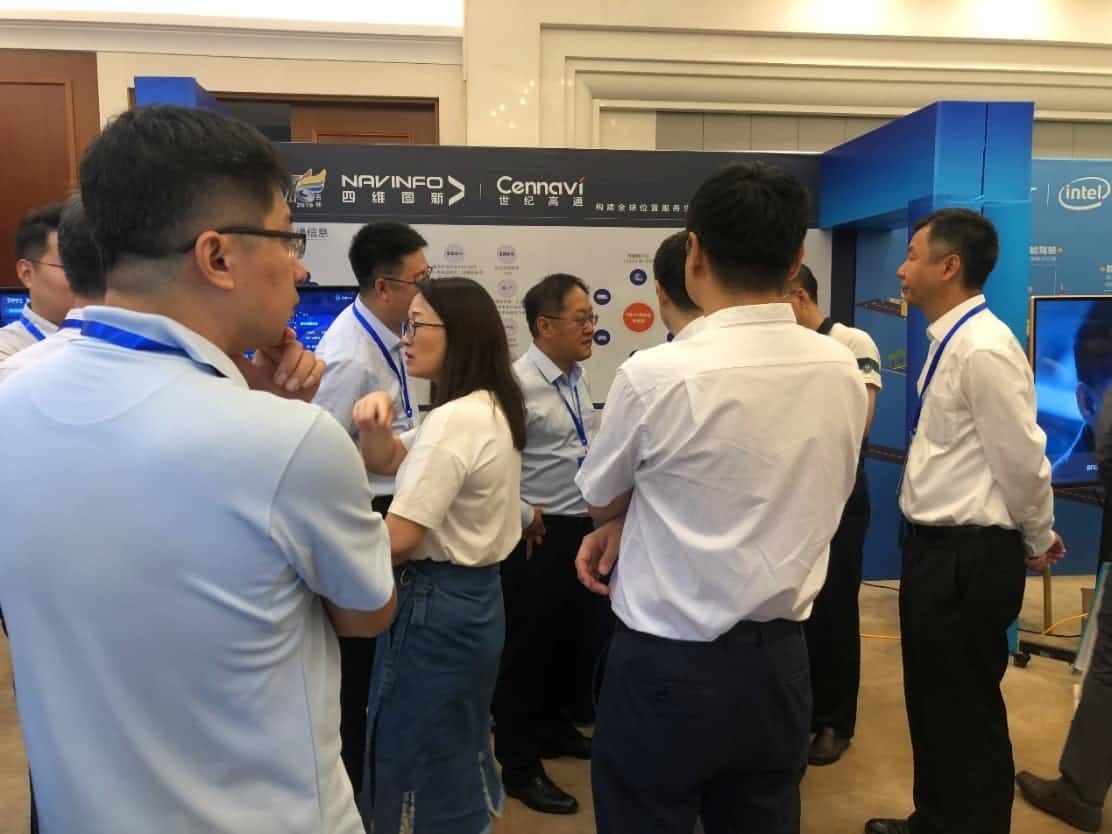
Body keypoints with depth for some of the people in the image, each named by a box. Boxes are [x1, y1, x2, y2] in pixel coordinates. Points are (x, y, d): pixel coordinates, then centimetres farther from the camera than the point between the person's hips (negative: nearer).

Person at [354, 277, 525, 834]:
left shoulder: (454, 421, -23)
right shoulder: (491, 409, 8)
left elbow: (399, 539, -26)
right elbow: (386, 463, 13)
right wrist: (376, 424, -7)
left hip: (436, 603, -10)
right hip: (474, 595, 10)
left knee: (414, 760, 8)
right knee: (460, 752, 25)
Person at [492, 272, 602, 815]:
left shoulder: (578, 378, 8)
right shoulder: (518, 384, -19)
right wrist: (523, 516, -16)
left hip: (583, 528, 9)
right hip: (539, 536, -8)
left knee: (575, 636, 21)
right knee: (527, 648, 5)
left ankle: (555, 728, 43)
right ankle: (519, 767, 21)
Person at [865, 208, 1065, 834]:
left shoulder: (985, 348, -21)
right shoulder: (948, 341, 10)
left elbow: (1022, 459, -17)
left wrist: (1038, 540, -2)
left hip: (968, 557, -10)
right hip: (936, 548, 10)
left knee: (967, 713, 7)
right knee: (932, 703, 23)